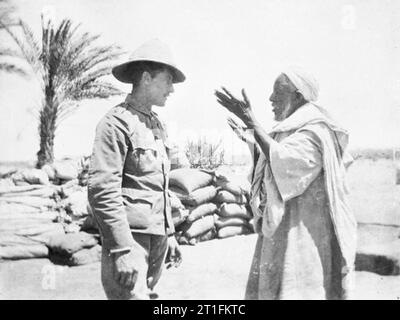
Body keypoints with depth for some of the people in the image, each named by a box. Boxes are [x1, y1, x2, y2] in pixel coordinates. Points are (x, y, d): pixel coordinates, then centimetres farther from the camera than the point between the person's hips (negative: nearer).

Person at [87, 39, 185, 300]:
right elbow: (102, 191, -17)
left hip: (157, 237, 8)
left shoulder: (157, 125, 15)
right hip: (130, 237, -8)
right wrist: (123, 249, -21)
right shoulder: (117, 123, -10)